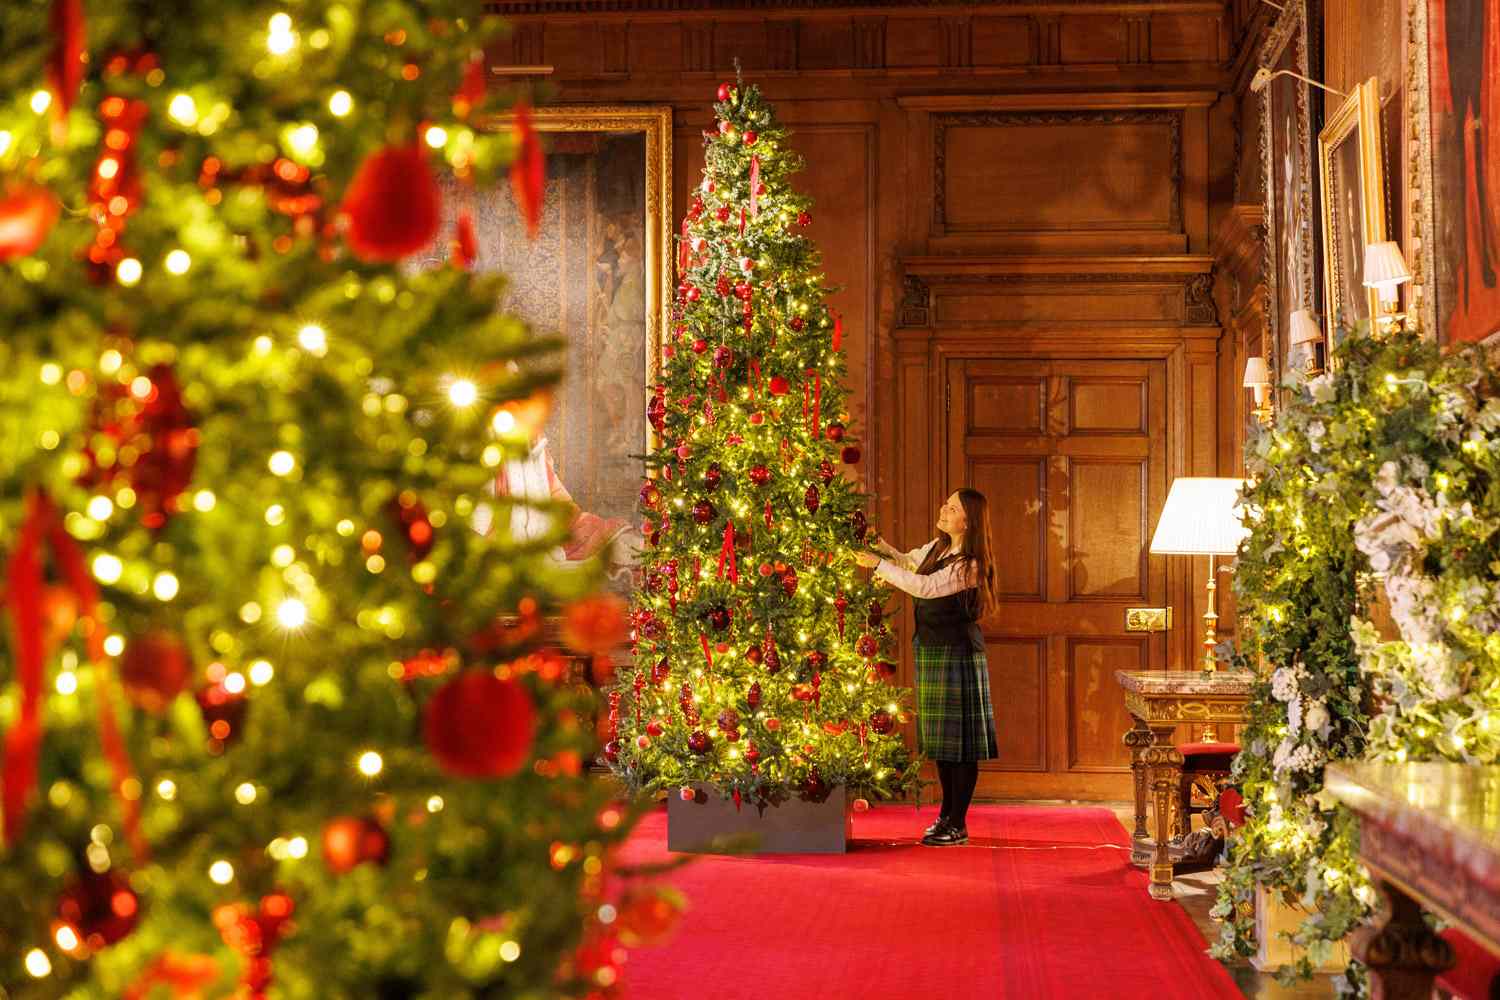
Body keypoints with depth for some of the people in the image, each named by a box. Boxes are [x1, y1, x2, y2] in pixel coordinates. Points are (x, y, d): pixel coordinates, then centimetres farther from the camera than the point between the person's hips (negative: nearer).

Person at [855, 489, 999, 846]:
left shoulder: (970, 565, -19)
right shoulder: (937, 548, 9)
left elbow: (925, 587, -27)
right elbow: (910, 561, 27)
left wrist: (879, 564, -23)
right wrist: (883, 547, 7)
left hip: (956, 653, -9)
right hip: (931, 650, 9)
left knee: (959, 738, -3)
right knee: (941, 736, 14)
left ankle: (958, 826, 1)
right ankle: (947, 814, 24)